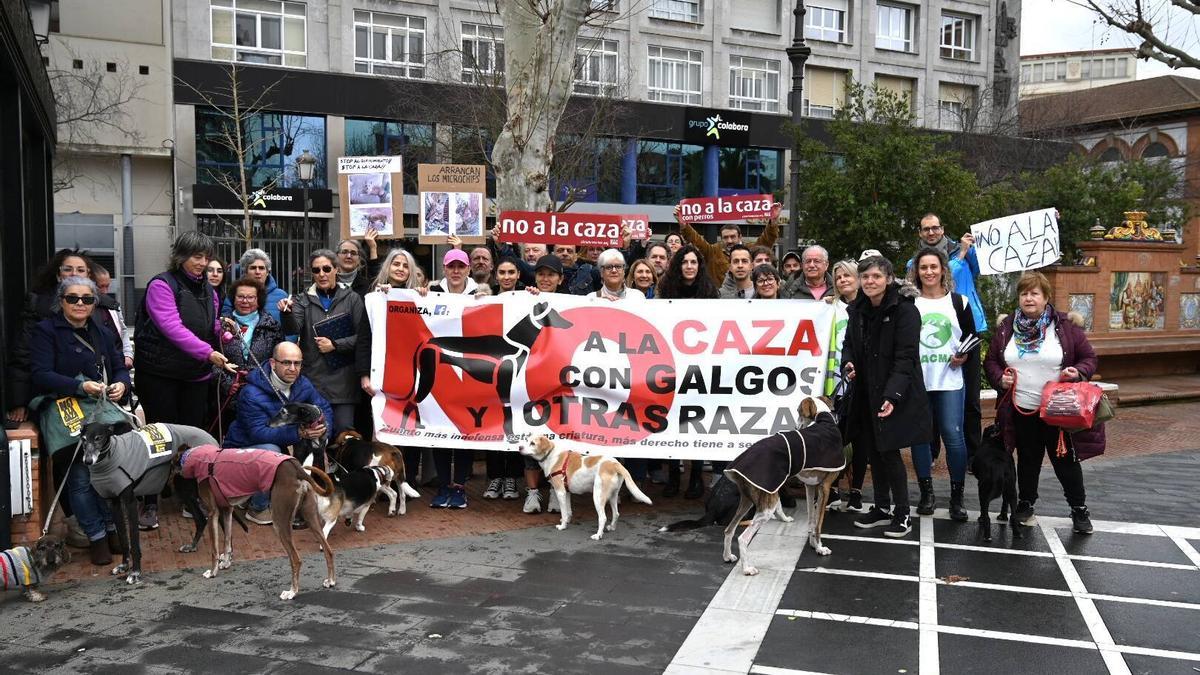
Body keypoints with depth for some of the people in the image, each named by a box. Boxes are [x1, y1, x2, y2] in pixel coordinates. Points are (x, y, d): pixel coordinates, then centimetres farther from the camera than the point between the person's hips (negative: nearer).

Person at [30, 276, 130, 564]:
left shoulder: (102, 333, 22)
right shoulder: (45, 330, 5)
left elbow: (120, 367, 19)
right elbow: (40, 375, -6)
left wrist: (121, 384, -5)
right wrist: (81, 386, -19)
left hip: (102, 406, 4)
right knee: (80, 474, -19)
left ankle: (111, 527, -7)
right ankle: (96, 537, -8)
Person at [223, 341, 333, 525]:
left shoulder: (302, 384, -7)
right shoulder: (251, 394, -27)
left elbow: (325, 408, 2)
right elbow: (259, 433, -35)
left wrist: (323, 428, -22)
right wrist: (298, 433, -45)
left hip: (281, 444, 7)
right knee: (270, 451, -36)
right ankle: (257, 508, -16)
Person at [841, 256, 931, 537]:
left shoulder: (905, 311, -13)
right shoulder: (858, 310, 8)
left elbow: (905, 357, -18)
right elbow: (849, 343, 19)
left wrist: (892, 395, -27)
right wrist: (848, 363, -4)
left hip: (895, 396, -6)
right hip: (866, 393, 6)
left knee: (889, 451, -5)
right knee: (873, 451, 12)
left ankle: (902, 514, 9)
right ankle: (881, 507, 27)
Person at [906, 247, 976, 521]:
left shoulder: (959, 303, 7)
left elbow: (972, 338, 12)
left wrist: (964, 356, -6)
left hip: (950, 380, 0)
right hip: (916, 380, 1)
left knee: (953, 435, -5)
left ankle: (957, 497, 7)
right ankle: (926, 492, 18)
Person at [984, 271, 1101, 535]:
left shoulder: (1065, 325, -3)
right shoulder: (1006, 327, 4)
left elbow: (1089, 358, 1)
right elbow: (991, 361, 11)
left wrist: (1078, 372, -19)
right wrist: (999, 377, -9)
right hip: (1021, 409, 2)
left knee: (1066, 460, 7)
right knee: (1028, 459, 15)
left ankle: (1079, 509, 23)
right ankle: (1025, 503, 31)